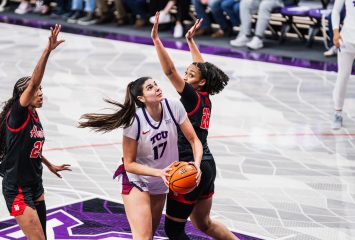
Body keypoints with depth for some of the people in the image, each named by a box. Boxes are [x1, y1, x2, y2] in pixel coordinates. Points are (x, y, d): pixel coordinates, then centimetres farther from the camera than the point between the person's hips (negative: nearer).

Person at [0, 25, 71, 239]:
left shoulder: (34, 116, 6)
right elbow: (33, 82, -31)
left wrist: (49, 165, 36)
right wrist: (48, 51, -38)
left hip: (35, 185, 9)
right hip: (17, 191, -9)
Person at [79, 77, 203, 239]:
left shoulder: (174, 107, -18)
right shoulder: (135, 121, -26)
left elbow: (194, 140, -9)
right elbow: (129, 164, -18)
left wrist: (196, 164, -27)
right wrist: (159, 172, -30)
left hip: (161, 183, 5)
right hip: (136, 181, -5)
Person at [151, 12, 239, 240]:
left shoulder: (192, 97, -13)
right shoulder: (205, 99, 7)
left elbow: (170, 70, -22)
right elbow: (202, 67, 23)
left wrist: (156, 38, -24)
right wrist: (190, 40, 30)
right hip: (207, 165, 9)